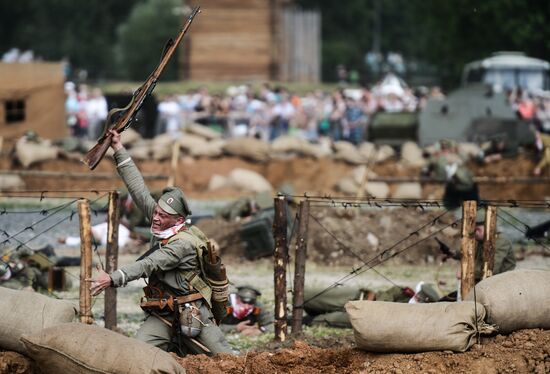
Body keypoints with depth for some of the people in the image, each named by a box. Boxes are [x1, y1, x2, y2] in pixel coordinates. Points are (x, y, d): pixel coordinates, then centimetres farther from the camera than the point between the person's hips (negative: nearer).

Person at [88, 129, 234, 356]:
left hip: (192, 314, -6)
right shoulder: (162, 224, 0)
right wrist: (119, 150, 0)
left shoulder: (184, 243, -22)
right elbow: (139, 190, 2)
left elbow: (148, 266, -30)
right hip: (161, 314, 6)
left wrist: (112, 279, -40)